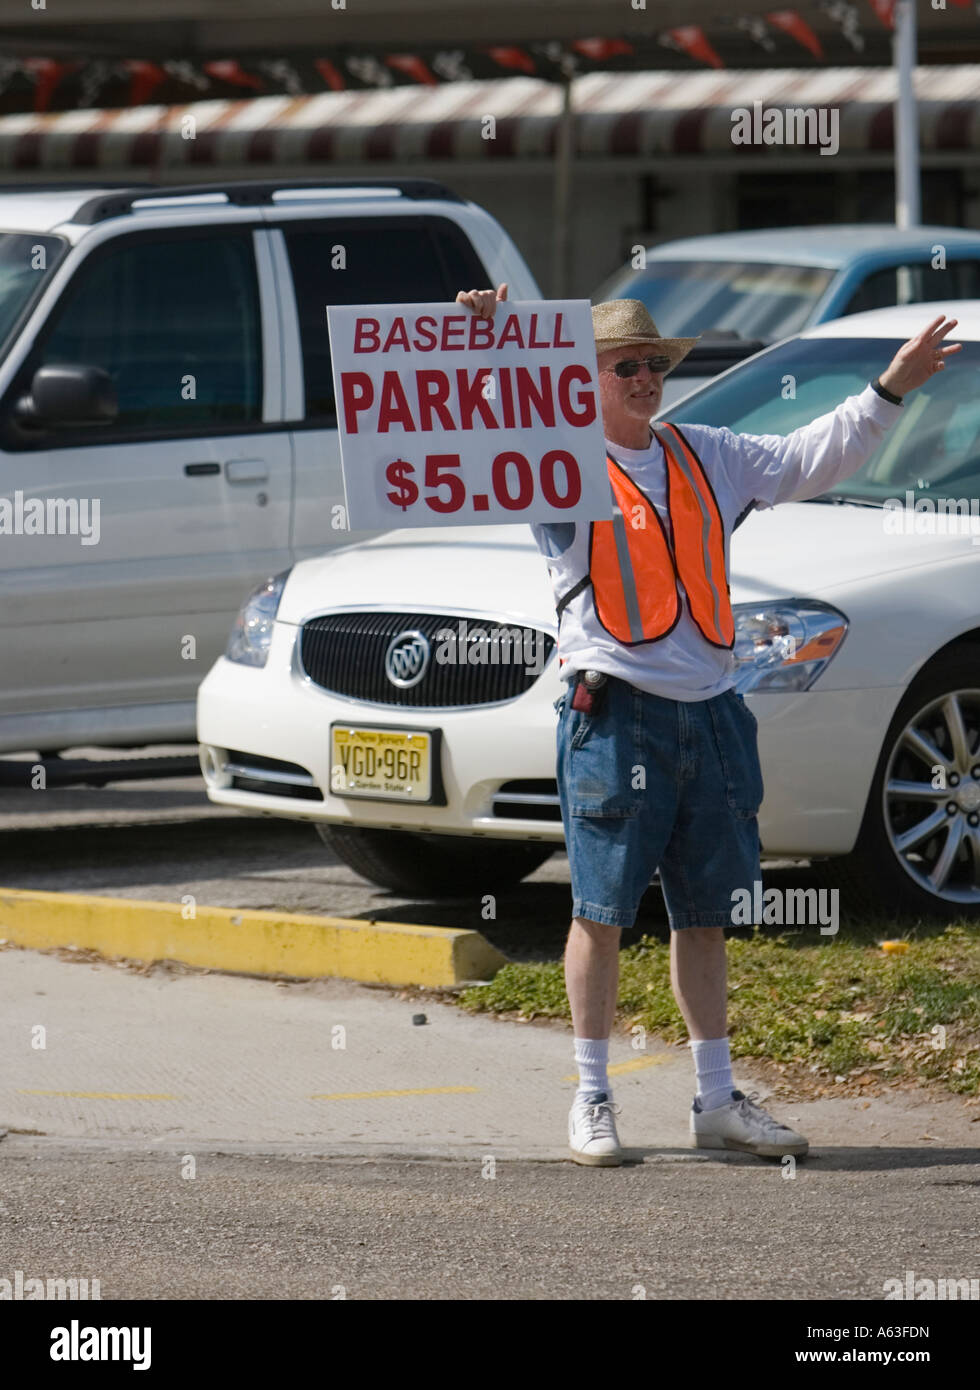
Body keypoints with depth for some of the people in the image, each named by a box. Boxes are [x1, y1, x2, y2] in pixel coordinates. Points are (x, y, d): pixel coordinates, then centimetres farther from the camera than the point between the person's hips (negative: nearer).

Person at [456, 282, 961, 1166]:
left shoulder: (709, 460, 16)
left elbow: (811, 461, 23)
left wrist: (891, 390, 16)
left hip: (710, 714, 5)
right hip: (615, 717, -5)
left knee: (704, 917, 10)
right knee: (603, 913, -2)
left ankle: (718, 1100, 16)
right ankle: (593, 1102, 5)